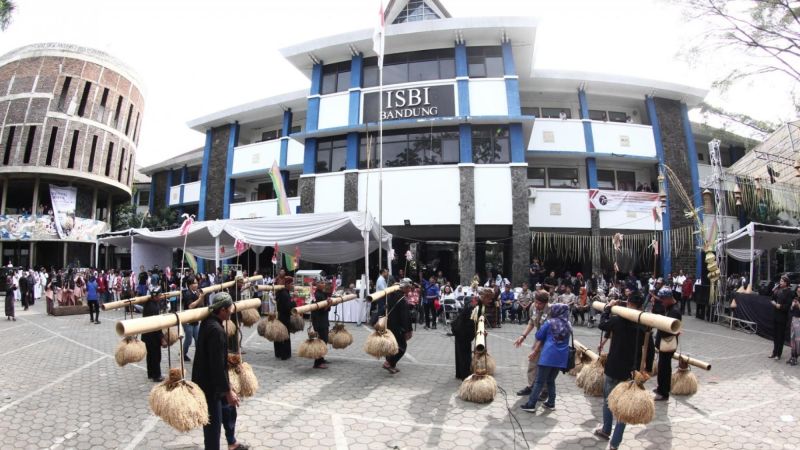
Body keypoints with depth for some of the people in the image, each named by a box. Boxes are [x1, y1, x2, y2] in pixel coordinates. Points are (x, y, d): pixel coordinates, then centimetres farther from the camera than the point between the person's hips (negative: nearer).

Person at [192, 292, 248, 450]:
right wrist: (228, 391, -24)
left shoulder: (208, 321, -1)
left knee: (229, 408, 26)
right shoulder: (217, 330, -30)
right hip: (210, 385, -11)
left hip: (211, 381, 11)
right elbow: (218, 365, -29)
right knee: (213, 422, 4)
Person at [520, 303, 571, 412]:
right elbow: (565, 341, 18)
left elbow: (539, 338, 7)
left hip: (548, 355, -5)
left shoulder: (550, 323, 0)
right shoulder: (568, 325, 12)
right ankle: (551, 403, 23)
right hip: (561, 357, 5)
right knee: (551, 380, 21)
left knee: (539, 381, -1)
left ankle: (531, 405, -1)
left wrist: (535, 351, 23)